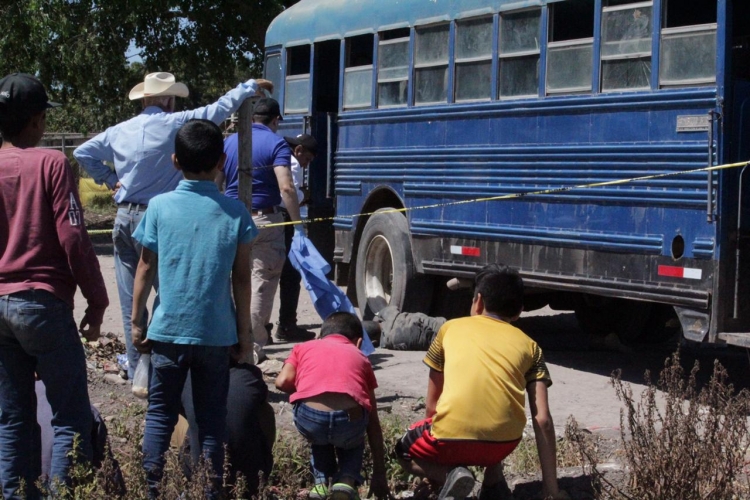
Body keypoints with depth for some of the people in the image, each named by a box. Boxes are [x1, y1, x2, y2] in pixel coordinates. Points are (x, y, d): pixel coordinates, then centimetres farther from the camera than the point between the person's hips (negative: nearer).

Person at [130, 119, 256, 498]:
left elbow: (145, 269, 0)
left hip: (168, 329, 0)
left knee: (160, 414, 9)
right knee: (212, 420, 8)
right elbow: (241, 278, 1)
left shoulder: (159, 207, -3)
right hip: (216, 333, 0)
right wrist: (244, 331, 9)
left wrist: (137, 321, 9)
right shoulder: (234, 212, -1)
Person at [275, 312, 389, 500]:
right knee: (353, 441, 37)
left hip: (310, 417, 0)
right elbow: (373, 421, 31)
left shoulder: (304, 347, 29)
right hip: (349, 419, 0)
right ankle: (347, 481, 10)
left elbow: (283, 381, 10)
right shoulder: (360, 357, 30)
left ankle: (320, 483, 19)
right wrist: (379, 475, 36)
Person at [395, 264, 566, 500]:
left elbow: (431, 403, 24)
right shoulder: (529, 346, 19)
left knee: (405, 451, 31)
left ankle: (449, 475, 2)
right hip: (505, 441, 2)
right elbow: (543, 420, 12)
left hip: (452, 437, -2)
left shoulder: (450, 328, 20)